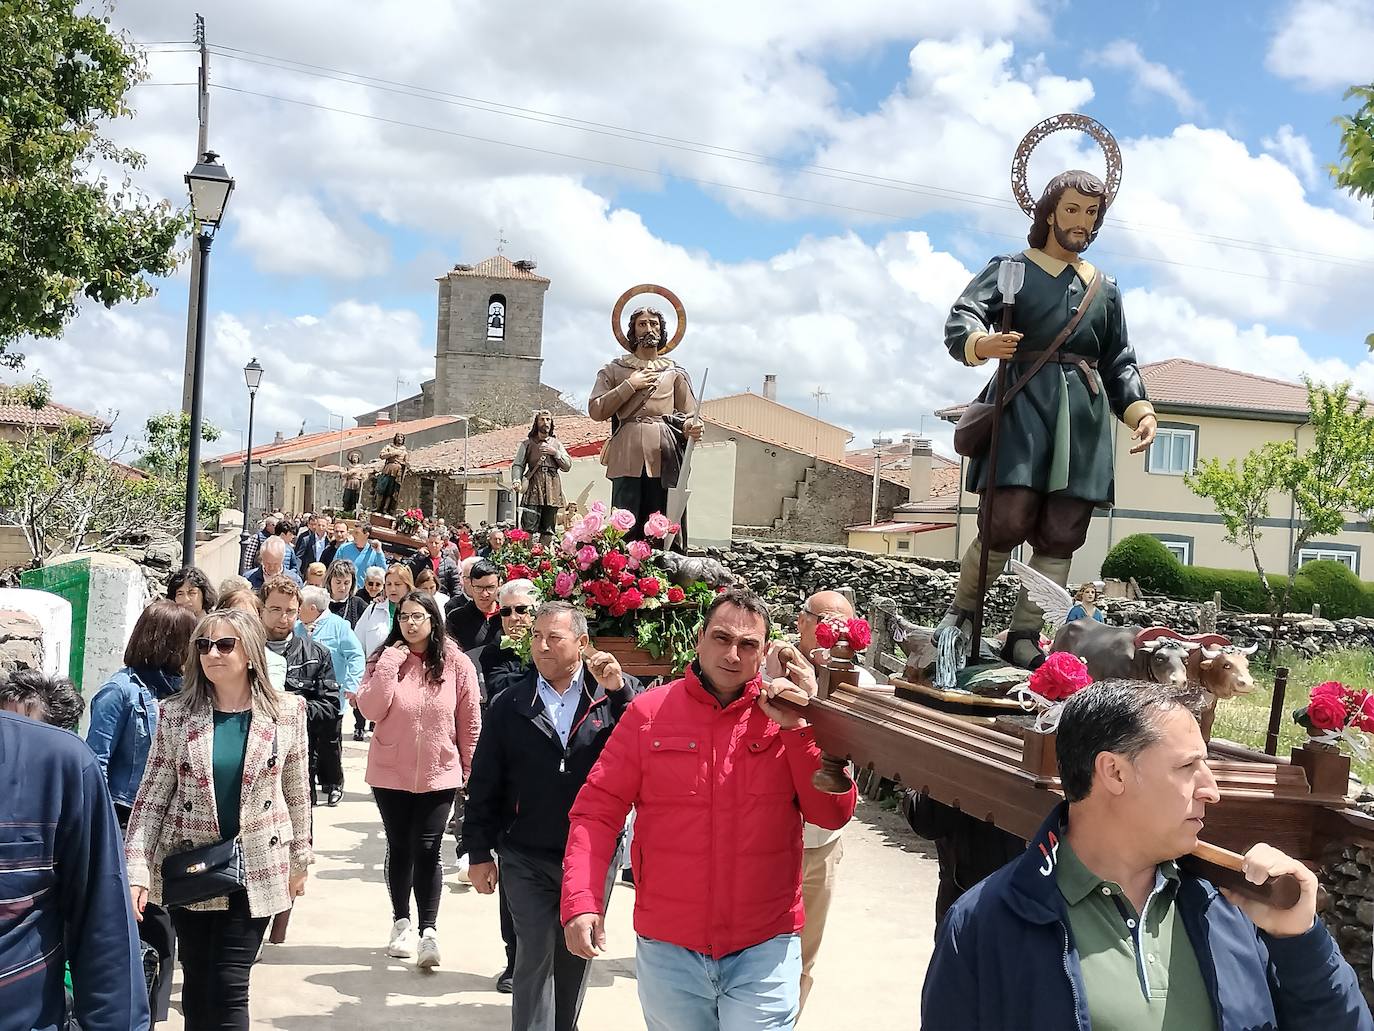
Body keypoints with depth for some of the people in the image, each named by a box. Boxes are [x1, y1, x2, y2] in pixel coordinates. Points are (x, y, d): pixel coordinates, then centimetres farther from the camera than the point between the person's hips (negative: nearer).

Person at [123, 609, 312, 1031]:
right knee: (196, 983, 11)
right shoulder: (176, 714, -4)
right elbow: (152, 797, -4)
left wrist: (300, 858, 9)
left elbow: (296, 792, 4)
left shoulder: (287, 711, -5)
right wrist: (136, 871, -12)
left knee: (229, 987, -4)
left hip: (256, 869, -1)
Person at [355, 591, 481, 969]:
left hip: (438, 773, -2)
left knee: (426, 850, -7)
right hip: (391, 773, 2)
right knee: (399, 848, 13)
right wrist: (389, 664, -18)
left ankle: (428, 931, -1)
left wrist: (471, 768, 3)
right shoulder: (386, 659, -1)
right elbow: (370, 709, -14)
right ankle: (401, 922, 28)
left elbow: (470, 721, 0)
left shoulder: (456, 664, -6)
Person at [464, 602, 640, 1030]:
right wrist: (479, 852, 2)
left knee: (576, 956, 14)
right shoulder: (510, 705, 2)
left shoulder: (614, 695, -1)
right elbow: (484, 785, 4)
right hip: (527, 858, 0)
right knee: (536, 955, -3)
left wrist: (619, 689, -26)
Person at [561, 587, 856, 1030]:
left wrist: (798, 727, -14)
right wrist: (581, 901, -16)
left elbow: (834, 814, -5)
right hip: (668, 949, 1)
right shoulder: (648, 712, -3)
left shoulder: (785, 717, 0)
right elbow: (597, 811, -4)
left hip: (764, 949, 0)